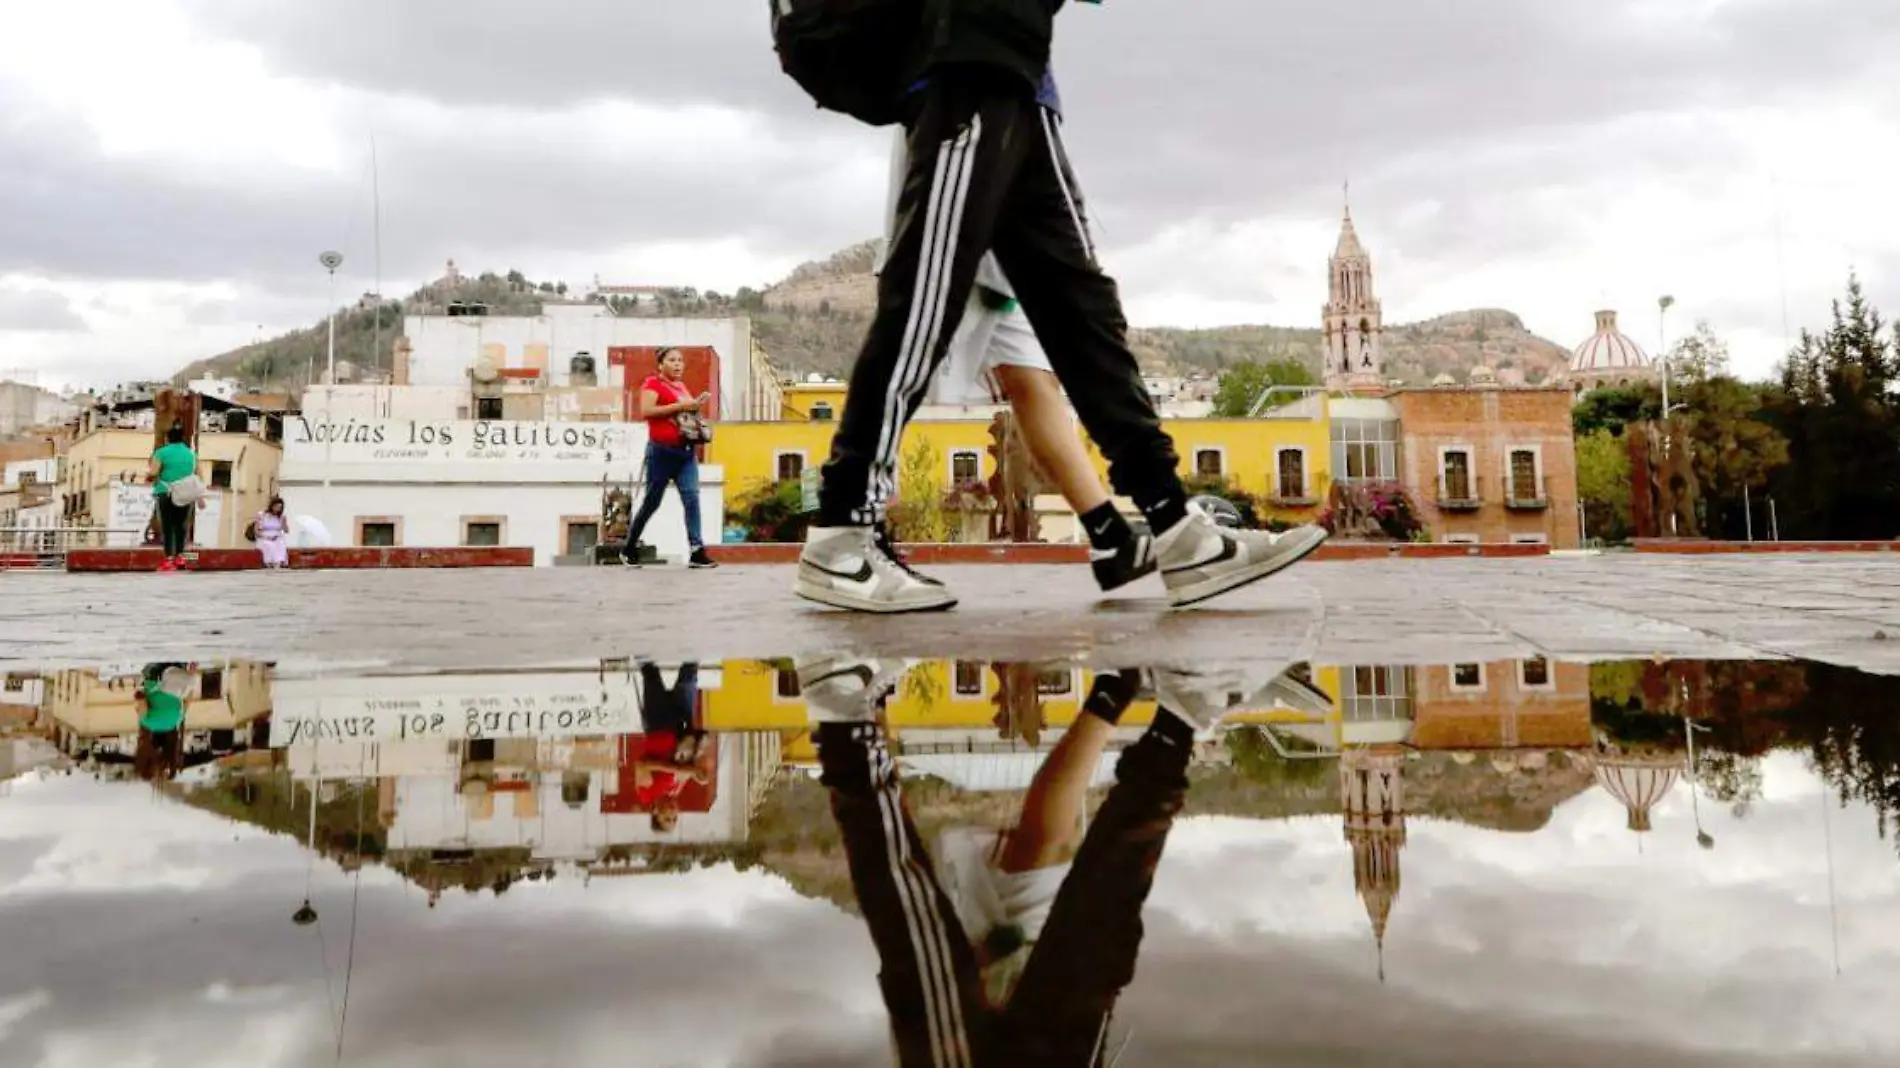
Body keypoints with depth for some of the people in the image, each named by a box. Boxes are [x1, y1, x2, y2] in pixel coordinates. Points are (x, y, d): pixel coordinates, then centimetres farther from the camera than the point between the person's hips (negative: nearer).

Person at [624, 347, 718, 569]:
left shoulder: (682, 385, 18)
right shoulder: (652, 383, -5)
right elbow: (646, 410, -20)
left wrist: (697, 405, 8)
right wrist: (680, 406, -20)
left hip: (686, 451, 7)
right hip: (662, 451, -7)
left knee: (692, 498, -6)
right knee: (652, 501, 2)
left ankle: (697, 553, -10)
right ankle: (630, 548, 19)